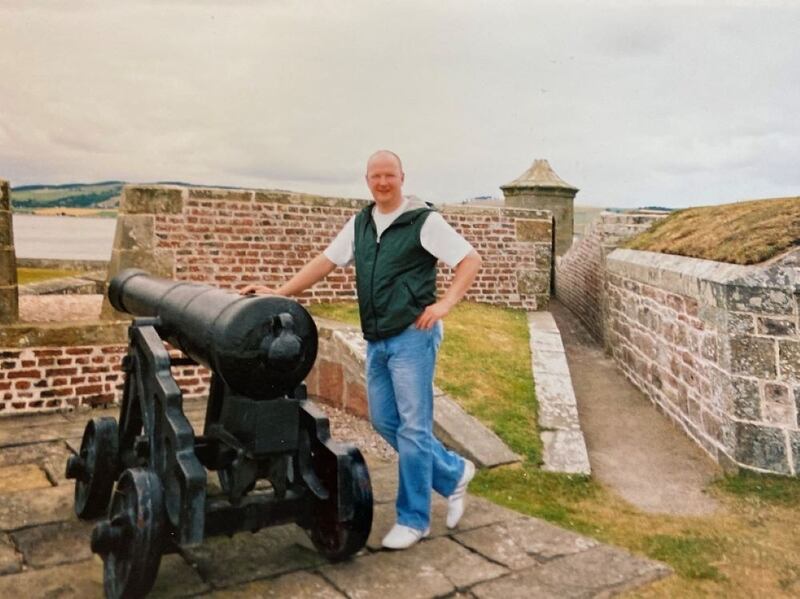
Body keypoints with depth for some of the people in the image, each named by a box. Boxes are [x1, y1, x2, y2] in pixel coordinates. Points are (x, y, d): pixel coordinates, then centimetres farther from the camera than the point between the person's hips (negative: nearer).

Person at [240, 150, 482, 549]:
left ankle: (413, 518, 13)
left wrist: (445, 302, -19)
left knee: (412, 427, -1)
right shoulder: (359, 224, 12)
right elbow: (324, 263, 13)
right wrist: (278, 293, 7)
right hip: (377, 340, 7)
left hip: (412, 337, -7)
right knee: (384, 421, 12)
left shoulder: (424, 220, -7)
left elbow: (470, 261, -8)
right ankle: (453, 474, 29)